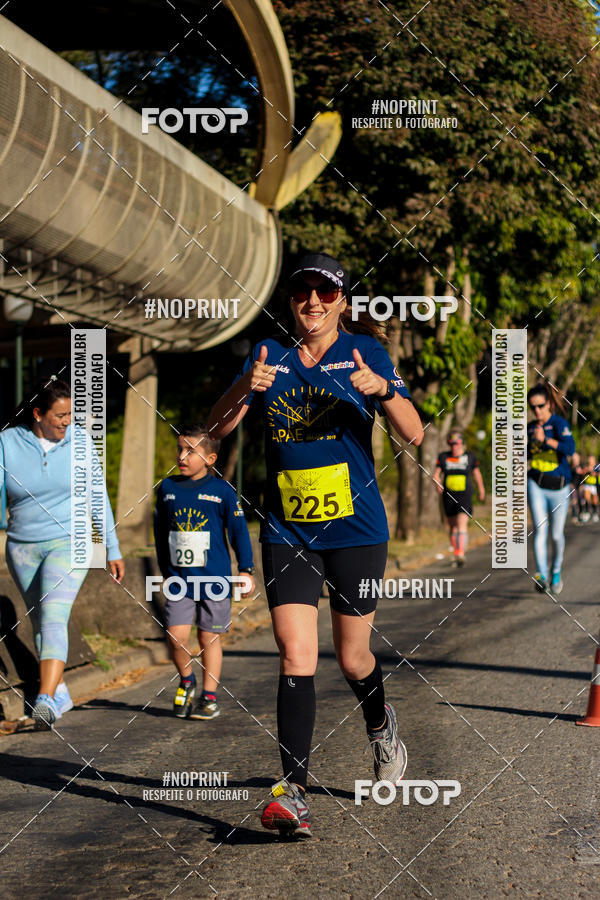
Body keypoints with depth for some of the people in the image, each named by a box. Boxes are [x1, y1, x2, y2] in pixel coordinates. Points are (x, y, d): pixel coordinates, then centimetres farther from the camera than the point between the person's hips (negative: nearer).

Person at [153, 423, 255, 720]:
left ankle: (209, 697, 16)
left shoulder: (222, 491, -5)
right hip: (179, 578, 2)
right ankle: (186, 681, 19)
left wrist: (246, 569, 0)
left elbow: (238, 530, 0)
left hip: (214, 578, -2)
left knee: (209, 637, 5)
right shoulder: (167, 488, 4)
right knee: (175, 636, -8)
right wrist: (164, 568, 21)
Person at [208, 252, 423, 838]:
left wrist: (384, 390, -28)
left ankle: (380, 724, 43)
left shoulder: (363, 352, -1)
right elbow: (215, 428, 1)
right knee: (296, 656, -11)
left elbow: (413, 435, -8)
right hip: (286, 532, 1)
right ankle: (293, 792, -14)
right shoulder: (269, 355, 6)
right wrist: (244, 389, -19)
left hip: (356, 530, -1)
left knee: (352, 658, 9)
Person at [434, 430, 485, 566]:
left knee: (462, 524, -18)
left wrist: (481, 490, 21)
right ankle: (456, 554, 23)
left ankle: (461, 554, -29)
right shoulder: (443, 457, 5)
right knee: (452, 526, 11)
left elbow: (477, 474, 14)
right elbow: (436, 474, 3)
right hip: (448, 496, 3)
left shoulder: (470, 456, 2)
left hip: (465, 495, -3)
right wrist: (438, 483, -18)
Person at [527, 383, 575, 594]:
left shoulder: (559, 423, -6)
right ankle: (542, 576, -19)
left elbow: (570, 448, -23)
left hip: (559, 486, -2)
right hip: (536, 484, 2)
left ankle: (556, 572, 29)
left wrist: (545, 439, -34)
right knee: (540, 529, -14)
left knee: (556, 535, 5)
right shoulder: (530, 428, 9)